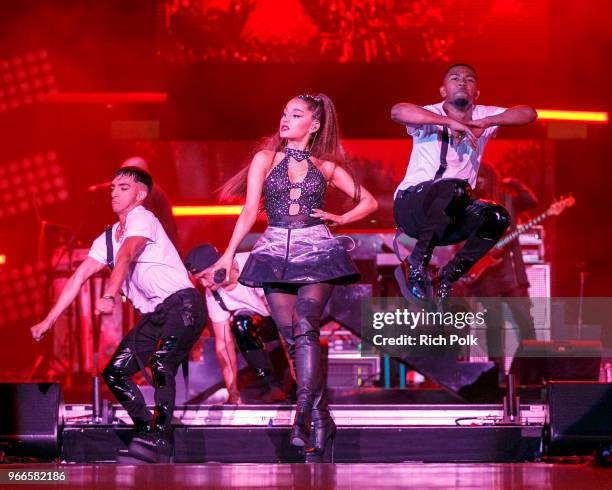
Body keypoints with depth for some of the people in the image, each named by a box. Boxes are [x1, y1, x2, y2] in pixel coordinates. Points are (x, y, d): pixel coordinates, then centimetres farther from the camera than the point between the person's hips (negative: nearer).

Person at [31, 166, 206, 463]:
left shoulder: (142, 219, -9)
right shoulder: (108, 238, 16)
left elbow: (125, 258, -27)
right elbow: (78, 277, 14)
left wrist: (109, 296, -44)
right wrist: (48, 321, 8)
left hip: (182, 304, -9)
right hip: (154, 315, 9)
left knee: (161, 363, -30)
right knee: (115, 373, 2)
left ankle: (159, 439, -31)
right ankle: (147, 431, 10)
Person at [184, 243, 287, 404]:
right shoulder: (213, 293, -12)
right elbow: (223, 342, -10)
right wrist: (233, 393, -15)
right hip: (266, 321, 5)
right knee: (240, 323, -25)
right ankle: (273, 388, -19)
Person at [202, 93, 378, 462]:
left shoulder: (326, 167, 11)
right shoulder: (265, 160, 10)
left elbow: (369, 202, 18)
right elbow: (250, 210, 3)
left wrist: (340, 219, 3)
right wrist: (229, 254, -7)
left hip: (317, 251, -1)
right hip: (276, 252, 1)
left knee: (306, 328, -21)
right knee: (293, 337, -5)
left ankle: (303, 416, -28)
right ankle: (322, 419, 2)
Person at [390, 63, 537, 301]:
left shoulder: (482, 116, 6)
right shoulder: (429, 116, -7)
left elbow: (528, 113, -5)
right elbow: (397, 111, -29)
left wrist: (485, 123, -20)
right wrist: (449, 122, -34)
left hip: (450, 220, 5)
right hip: (411, 207, -5)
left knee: (497, 217, -23)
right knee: (455, 187, -35)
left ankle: (447, 278, -8)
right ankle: (416, 264, -22)